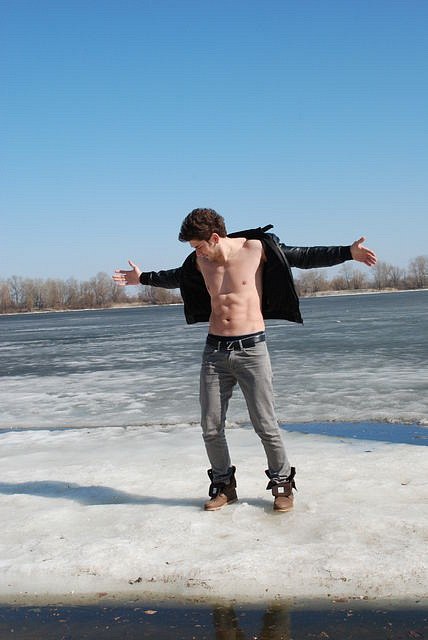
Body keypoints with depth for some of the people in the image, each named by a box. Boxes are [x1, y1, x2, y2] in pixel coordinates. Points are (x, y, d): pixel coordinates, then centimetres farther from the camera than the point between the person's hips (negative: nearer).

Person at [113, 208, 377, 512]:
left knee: (266, 425, -2)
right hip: (214, 351, 5)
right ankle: (223, 485, 25)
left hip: (251, 350, -4)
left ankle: (282, 483, 19)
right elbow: (177, 277, 29)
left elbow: (303, 256, -3)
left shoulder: (257, 248, -5)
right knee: (211, 428, 5)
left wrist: (348, 252, -12)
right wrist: (142, 278, 38)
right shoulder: (200, 261, 8)